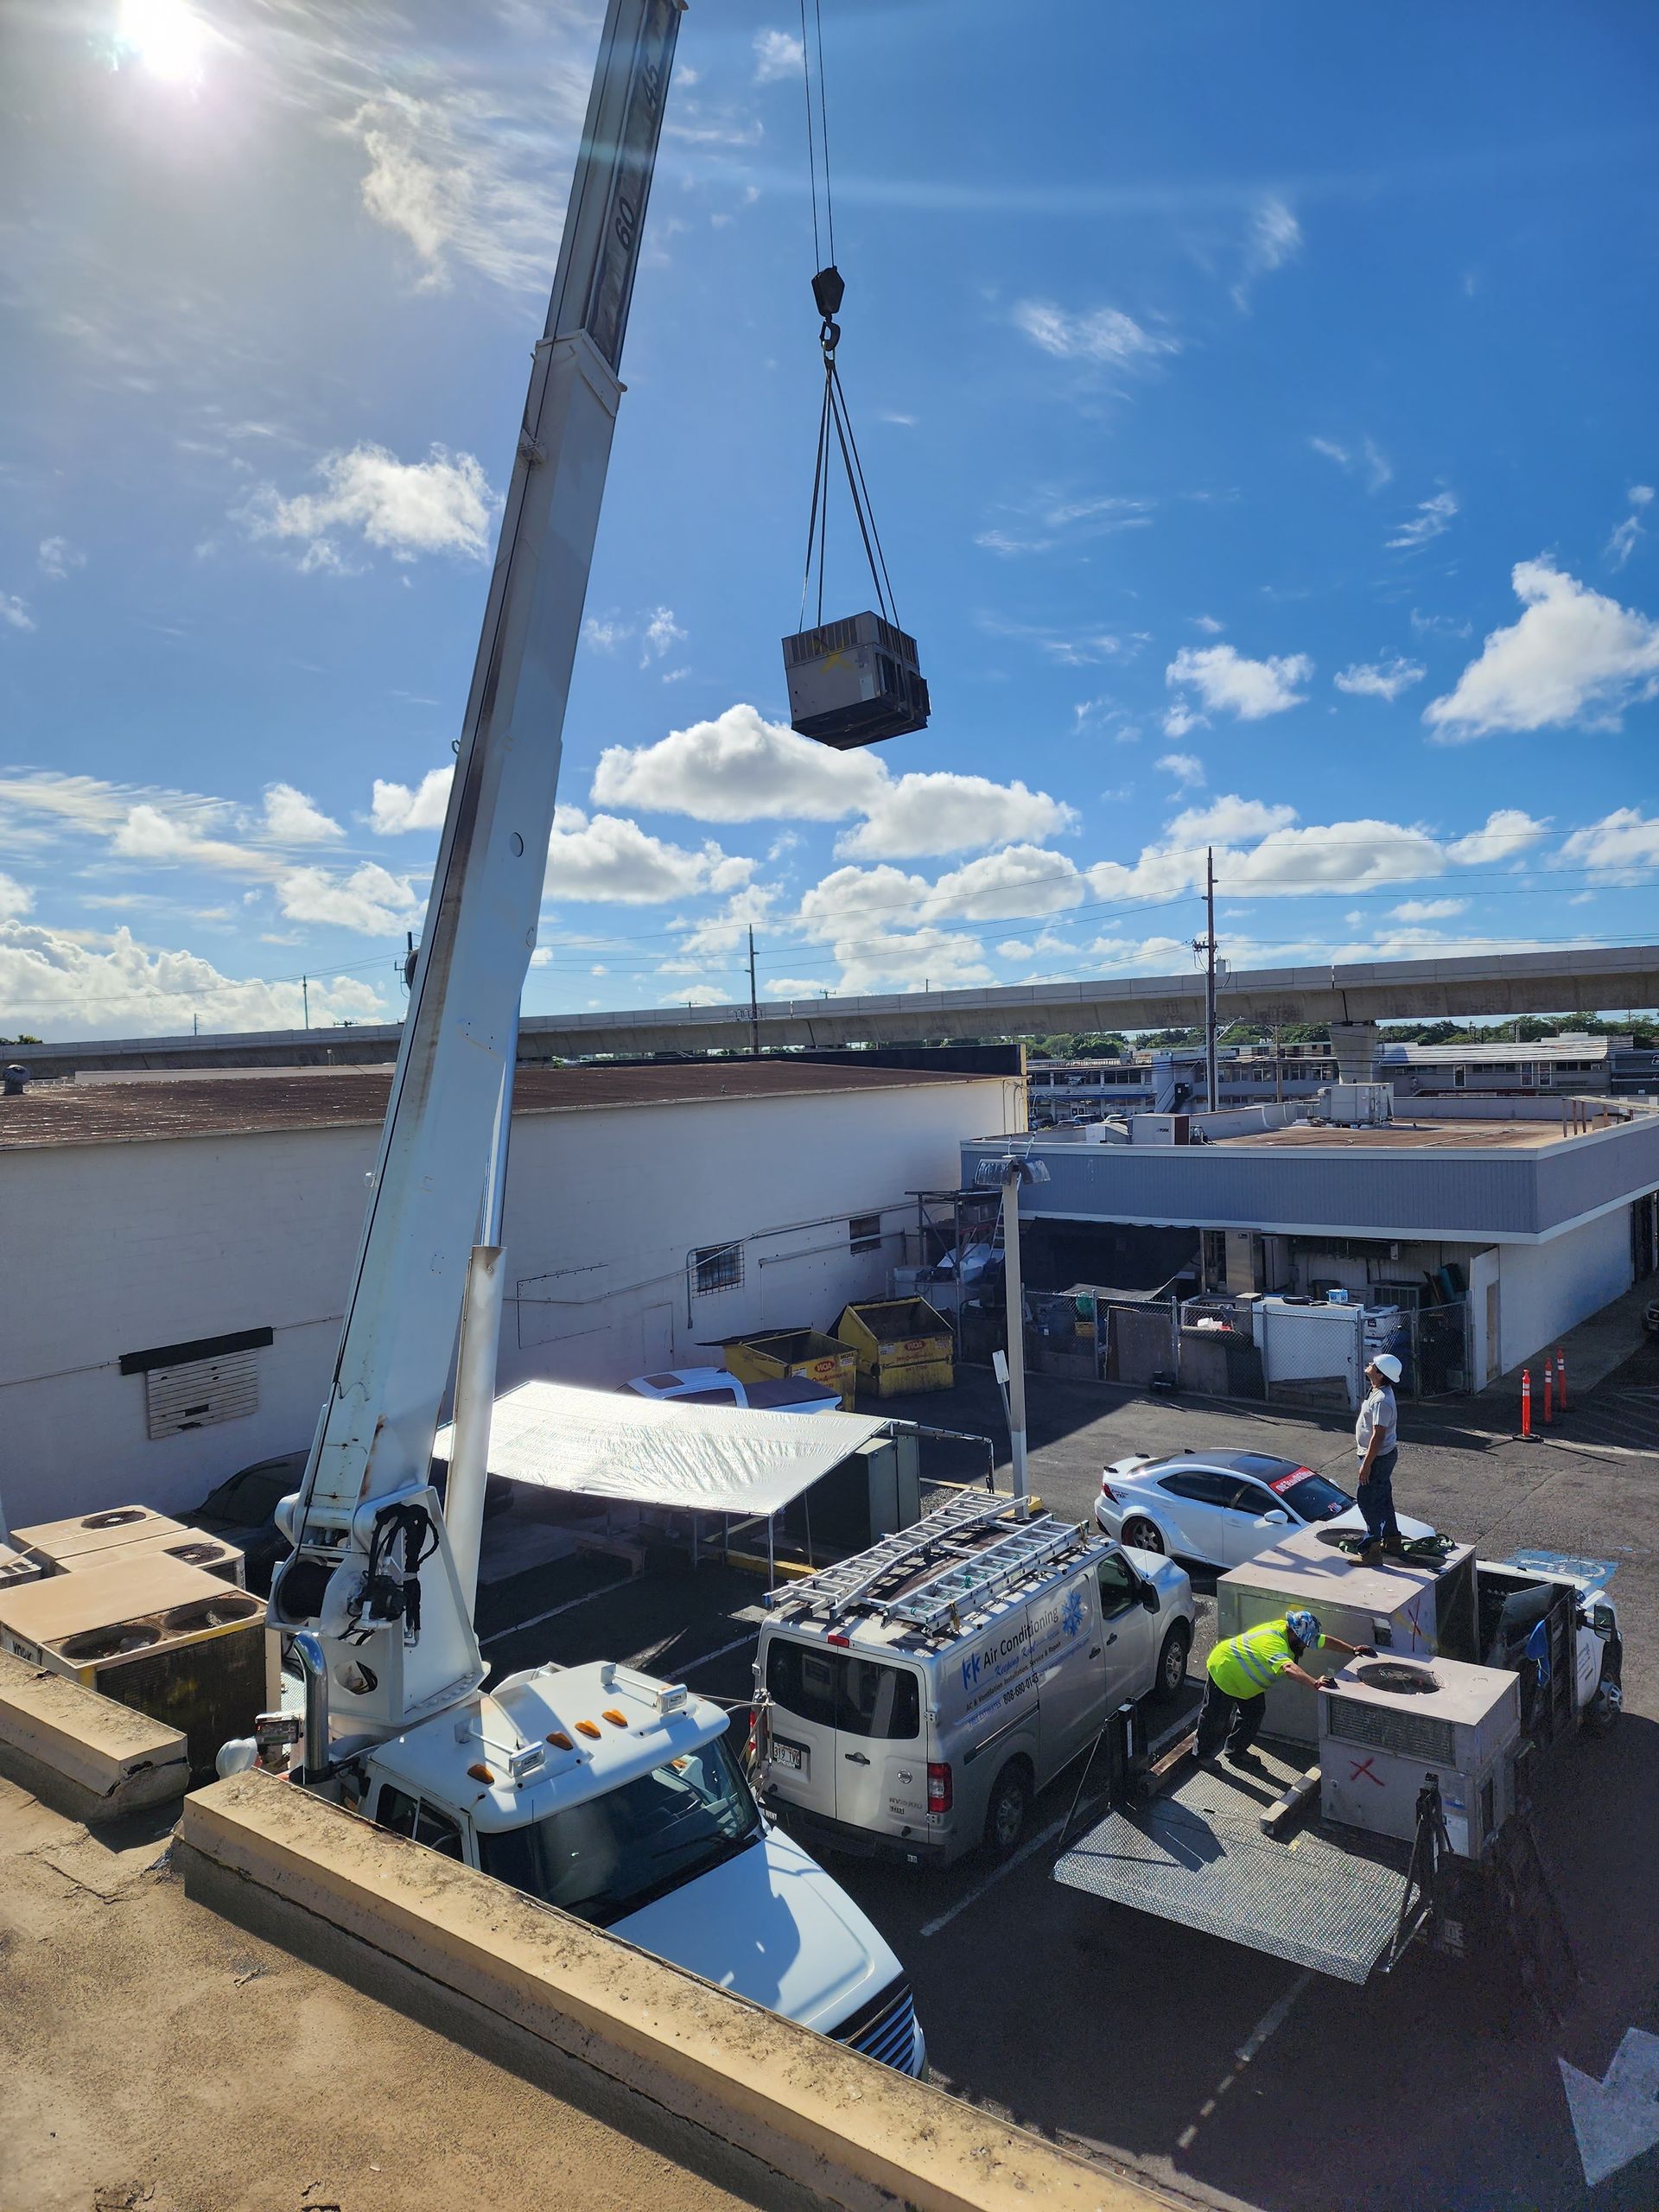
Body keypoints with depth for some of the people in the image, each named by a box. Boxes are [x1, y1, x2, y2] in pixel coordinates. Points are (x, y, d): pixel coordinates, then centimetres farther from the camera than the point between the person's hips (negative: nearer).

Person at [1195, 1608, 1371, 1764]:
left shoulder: (1291, 1632, -11)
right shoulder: (1274, 1641, -40)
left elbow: (1325, 1640, -1)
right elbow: (1289, 1668, -57)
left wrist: (1352, 1650, -8)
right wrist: (1315, 1683, -68)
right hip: (1223, 1670, -9)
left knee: (1254, 1713, 13)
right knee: (1216, 1717, 6)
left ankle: (1237, 1751, 32)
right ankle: (1203, 1755, 28)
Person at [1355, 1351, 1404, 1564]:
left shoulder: (1381, 1401, -27)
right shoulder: (1378, 1392, 6)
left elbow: (1378, 1436, -27)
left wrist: (1366, 1464, -24)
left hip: (1378, 1458, -10)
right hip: (1384, 1456, 10)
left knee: (1368, 1501, -4)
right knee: (1383, 1500, 19)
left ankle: (1372, 1550, 1)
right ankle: (1392, 1542, 31)